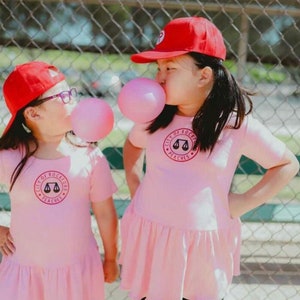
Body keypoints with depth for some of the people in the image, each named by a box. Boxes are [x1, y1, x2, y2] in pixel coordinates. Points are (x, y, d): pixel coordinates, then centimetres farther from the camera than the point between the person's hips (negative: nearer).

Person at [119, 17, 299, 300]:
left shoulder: (238, 124, -12)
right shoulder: (154, 116, -2)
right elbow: (133, 144, 21)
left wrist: (245, 202, -7)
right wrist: (134, 184, 8)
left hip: (203, 241, -3)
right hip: (149, 235, 3)